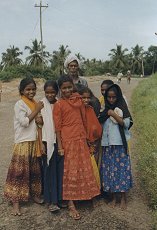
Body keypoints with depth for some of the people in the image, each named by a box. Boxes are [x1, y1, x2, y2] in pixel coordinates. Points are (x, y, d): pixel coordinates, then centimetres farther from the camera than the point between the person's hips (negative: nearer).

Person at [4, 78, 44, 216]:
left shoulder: (35, 103, 11)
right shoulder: (19, 104, -9)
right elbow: (24, 122, -18)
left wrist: (40, 121, 0)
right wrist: (37, 110, -13)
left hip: (35, 142, 7)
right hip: (23, 142, -6)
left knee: (34, 170, 15)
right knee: (19, 171, -3)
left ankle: (34, 194, 31)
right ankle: (16, 200, 5)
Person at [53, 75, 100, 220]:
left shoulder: (78, 99, 6)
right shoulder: (58, 105, -7)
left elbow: (84, 119, 11)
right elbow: (58, 127, -8)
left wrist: (86, 136, 12)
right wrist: (60, 146, -10)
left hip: (81, 139, 5)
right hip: (68, 140, -5)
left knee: (84, 169, 14)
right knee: (71, 171, 1)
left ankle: (84, 195, 34)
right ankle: (71, 205, 12)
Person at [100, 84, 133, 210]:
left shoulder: (122, 108, 0)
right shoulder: (104, 109, 10)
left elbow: (126, 124, -9)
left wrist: (114, 115, -17)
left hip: (120, 144, -3)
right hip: (107, 144, 3)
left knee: (121, 168, -1)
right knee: (109, 169, 4)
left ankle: (123, 198, 12)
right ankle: (114, 196, 18)